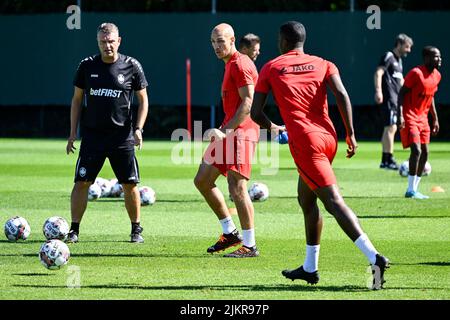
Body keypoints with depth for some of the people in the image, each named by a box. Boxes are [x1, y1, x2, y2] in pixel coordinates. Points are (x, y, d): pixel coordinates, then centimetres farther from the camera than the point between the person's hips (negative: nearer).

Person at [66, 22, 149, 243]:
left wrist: (138, 129, -5)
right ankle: (74, 229, 2)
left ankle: (136, 229, 14)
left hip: (122, 136, -1)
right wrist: (73, 133, 6)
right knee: (81, 182, -5)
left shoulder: (131, 66, -1)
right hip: (92, 134, 1)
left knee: (130, 184, 0)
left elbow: (143, 100, 7)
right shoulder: (87, 66, 3)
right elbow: (77, 99, 11)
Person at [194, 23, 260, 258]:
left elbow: (248, 103, -19)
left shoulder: (240, 64, -12)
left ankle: (250, 246, -7)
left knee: (236, 188, -12)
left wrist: (226, 130, -23)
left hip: (241, 132, -11)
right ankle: (230, 232, 19)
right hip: (228, 131, 11)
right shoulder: (230, 64, 19)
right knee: (202, 180, 12)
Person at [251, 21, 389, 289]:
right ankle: (310, 268, 27)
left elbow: (255, 113, 7)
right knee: (306, 198, 22)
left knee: (334, 201, -13)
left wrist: (273, 128, 27)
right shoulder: (323, 65, 13)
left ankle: (374, 257, -29)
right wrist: (351, 133, -1)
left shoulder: (271, 69, 7)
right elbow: (342, 95, -4)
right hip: (328, 137, 5)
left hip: (304, 141, -5)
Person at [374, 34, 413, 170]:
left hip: (395, 98, 10)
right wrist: (378, 91, -32)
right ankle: (389, 160, -13)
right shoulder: (388, 57, -8)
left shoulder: (399, 60, 21)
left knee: (389, 128, 11)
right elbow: (378, 73, -20)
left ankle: (384, 161, 15)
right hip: (388, 97, -10)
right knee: (391, 127, -13)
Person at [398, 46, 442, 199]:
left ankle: (415, 189, 14)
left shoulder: (437, 76, 8)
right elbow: (402, 93, -15)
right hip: (410, 117, -8)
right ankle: (411, 191, -12)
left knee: (425, 152, 6)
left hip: (422, 117, 8)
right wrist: (400, 115, -23)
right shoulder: (416, 73, -17)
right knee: (416, 150, -17)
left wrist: (435, 119, 19)